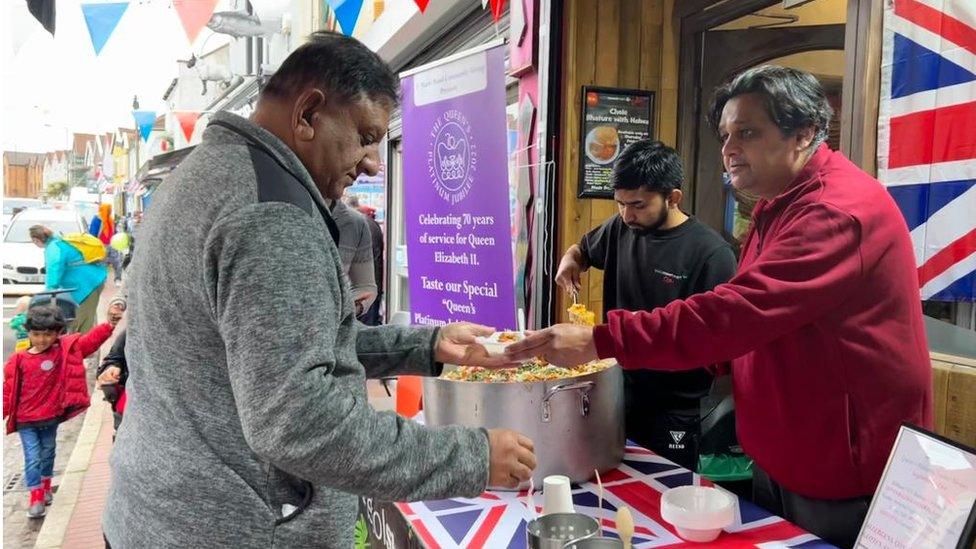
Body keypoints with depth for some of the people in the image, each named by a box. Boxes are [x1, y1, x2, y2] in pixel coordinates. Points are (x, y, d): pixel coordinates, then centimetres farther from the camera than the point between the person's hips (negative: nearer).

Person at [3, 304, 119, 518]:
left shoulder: (65, 351, -6)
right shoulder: (18, 360, -7)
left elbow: (90, 341, -11)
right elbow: (9, 389, -3)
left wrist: (110, 324, -22)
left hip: (51, 417, 2)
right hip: (26, 421, -2)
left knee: (48, 454, 20)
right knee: (32, 458, -1)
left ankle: (45, 487, 40)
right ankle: (36, 497, 8)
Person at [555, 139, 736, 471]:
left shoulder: (712, 253, -17)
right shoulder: (620, 229, 1)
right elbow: (582, 248, 22)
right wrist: (570, 261, -1)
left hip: (673, 411, -5)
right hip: (615, 392, 6)